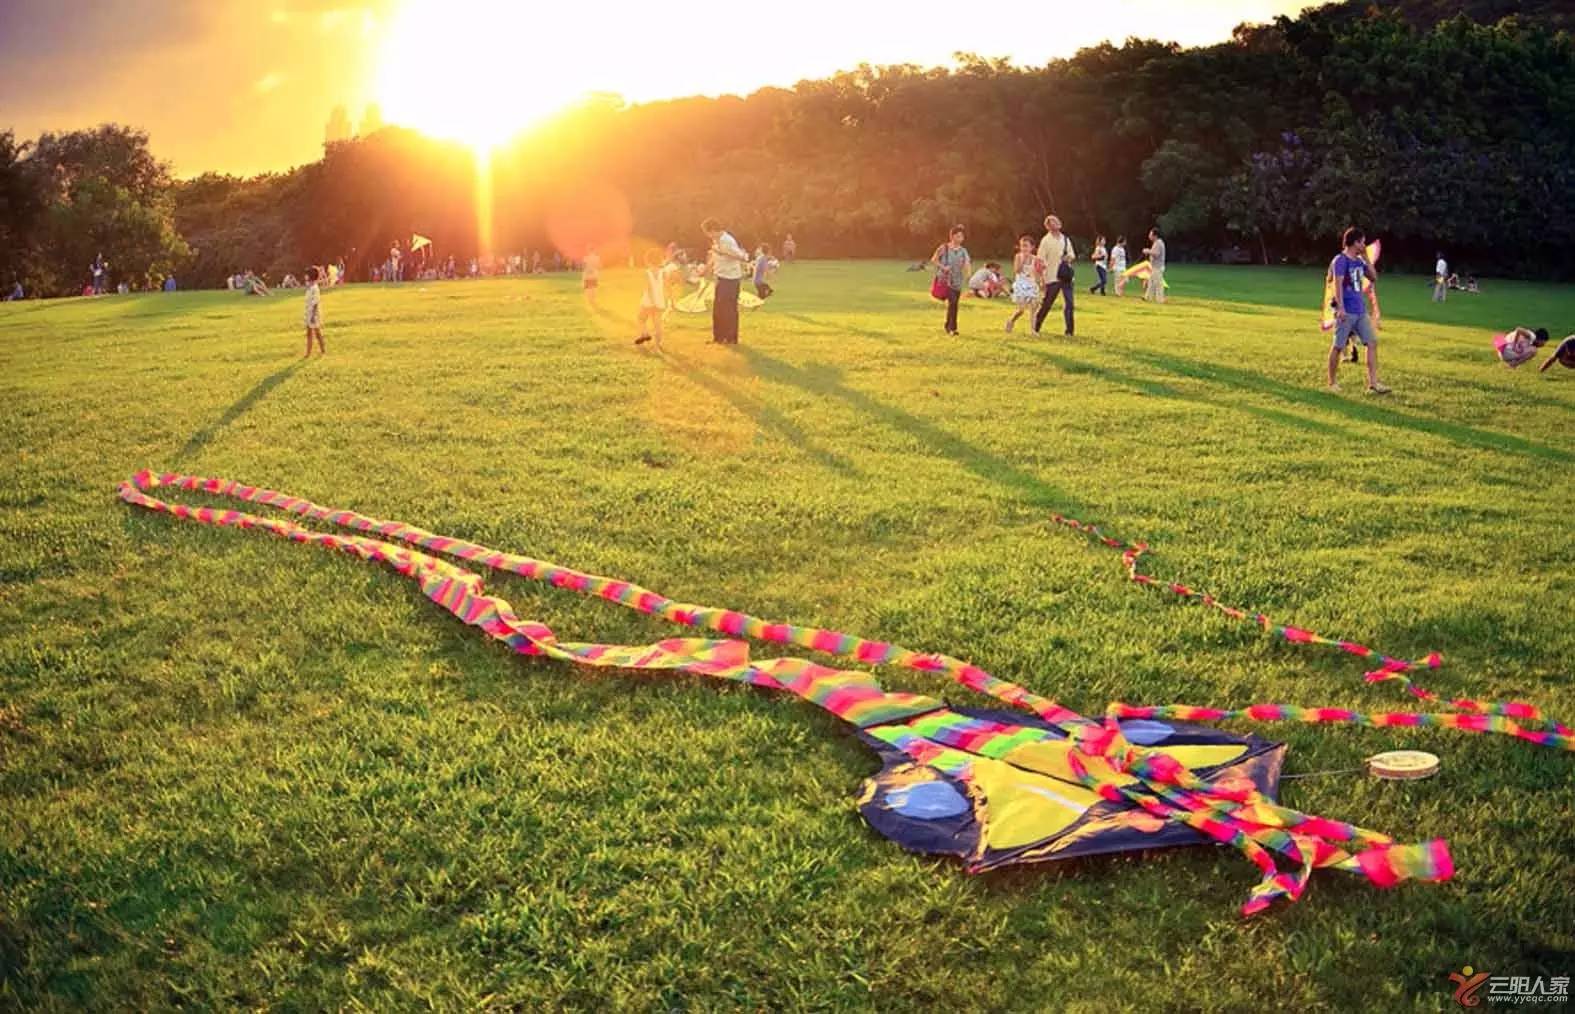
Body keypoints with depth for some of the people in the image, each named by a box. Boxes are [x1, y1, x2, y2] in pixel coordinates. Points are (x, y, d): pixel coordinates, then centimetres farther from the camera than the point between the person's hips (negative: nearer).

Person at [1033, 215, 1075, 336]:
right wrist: (1042, 278, -14)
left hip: (1067, 276, 5)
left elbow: (1072, 254, 23)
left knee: (1069, 303, -1)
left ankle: (1069, 331, 5)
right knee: (1047, 303, 1)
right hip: (1052, 277, -5)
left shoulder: (1066, 239, 13)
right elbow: (1041, 260, -8)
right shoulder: (1046, 240, -4)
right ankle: (1036, 327, 18)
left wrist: (1070, 257, -2)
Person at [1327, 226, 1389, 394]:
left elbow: (1373, 277, 16)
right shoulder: (1341, 260, -9)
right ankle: (1332, 382, 13)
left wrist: (1366, 258, 8)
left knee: (1372, 342, 0)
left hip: (1361, 311, 8)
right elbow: (1337, 284, -16)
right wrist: (1340, 308, -23)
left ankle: (1373, 384, -1)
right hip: (1346, 311, -8)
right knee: (1338, 346, 1)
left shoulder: (1359, 261, 14)